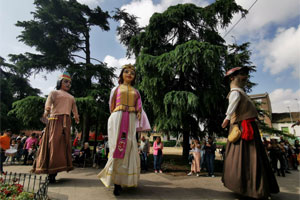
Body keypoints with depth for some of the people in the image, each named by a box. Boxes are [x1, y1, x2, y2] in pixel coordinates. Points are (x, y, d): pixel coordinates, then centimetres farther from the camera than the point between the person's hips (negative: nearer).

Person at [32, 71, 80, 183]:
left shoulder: (71, 97, 27)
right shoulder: (54, 92, 11)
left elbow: (74, 108, 19)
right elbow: (49, 102, -9)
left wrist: (76, 118, 6)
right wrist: (47, 110, -28)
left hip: (66, 122, 5)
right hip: (55, 120, -5)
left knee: (65, 143, 2)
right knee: (54, 143, -10)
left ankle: (54, 170, 10)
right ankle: (51, 172, -7)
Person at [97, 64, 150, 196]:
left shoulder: (136, 92, 19)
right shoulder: (116, 89, 15)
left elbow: (139, 109, 12)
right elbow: (111, 106, 13)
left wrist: (138, 124, 1)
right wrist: (115, 119, 4)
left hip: (131, 120, 2)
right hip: (117, 118, -1)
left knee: (128, 148, -1)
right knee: (117, 146, -7)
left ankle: (120, 181, 10)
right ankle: (116, 180, 0)